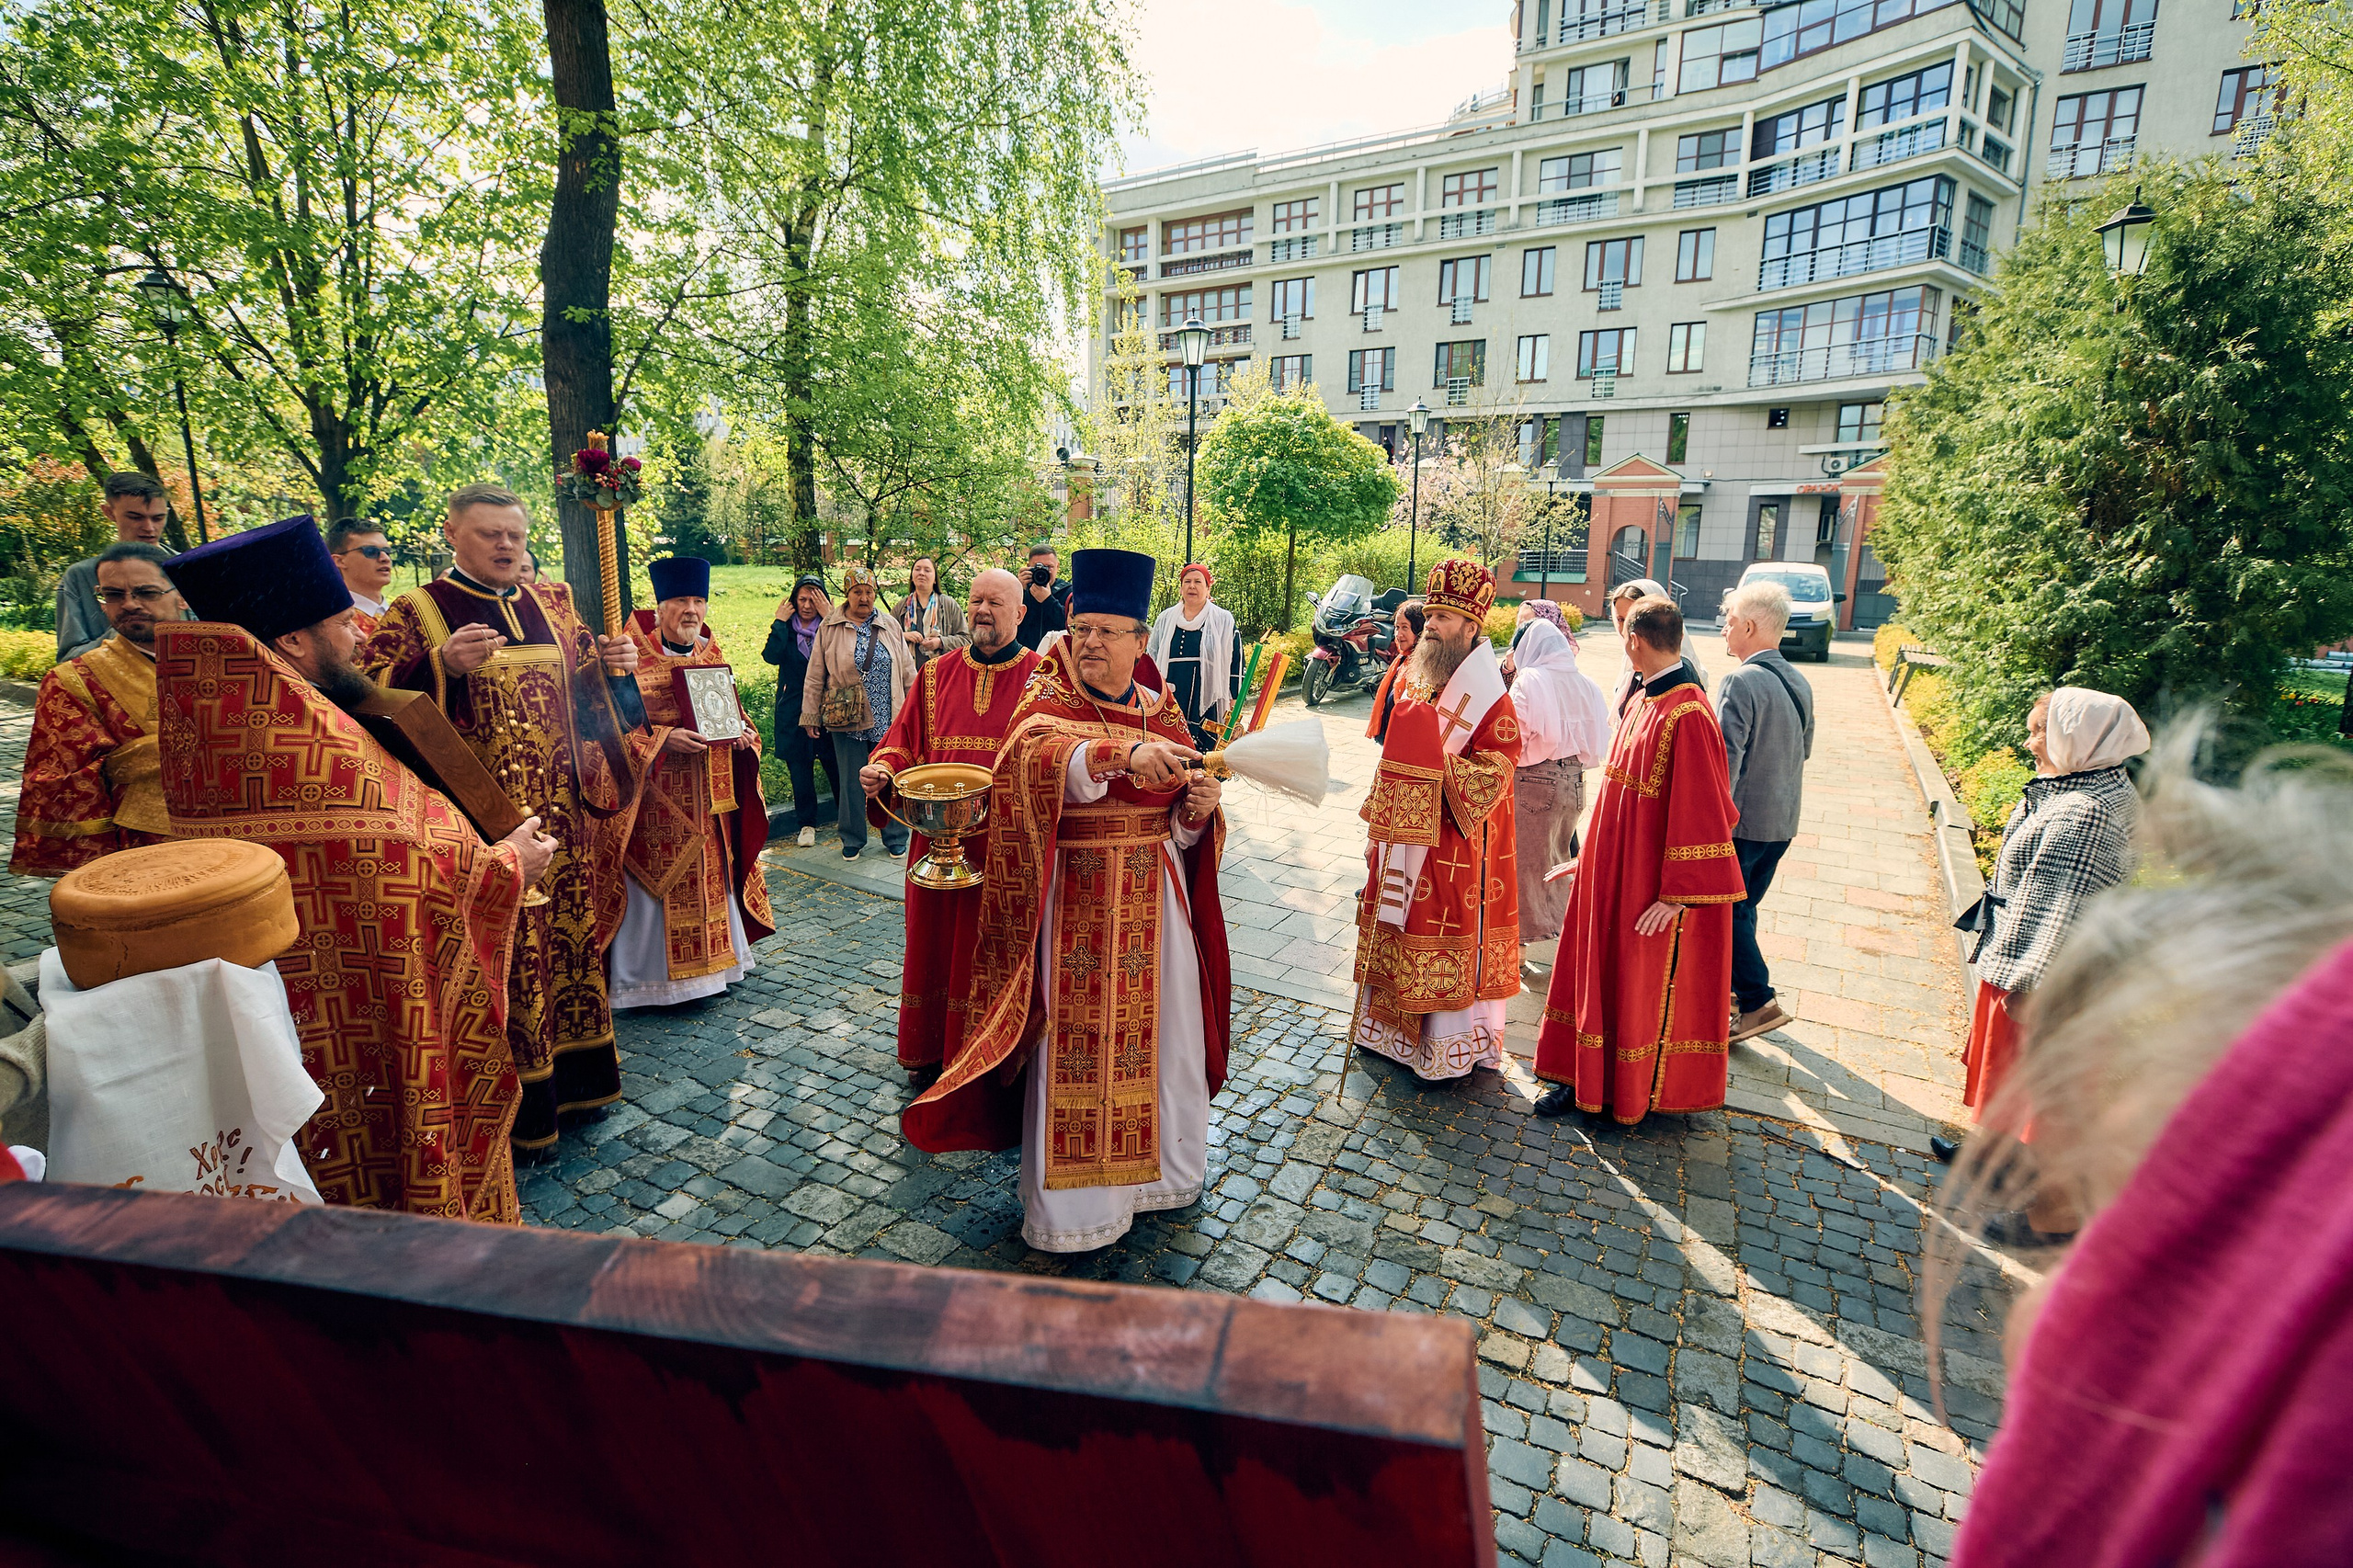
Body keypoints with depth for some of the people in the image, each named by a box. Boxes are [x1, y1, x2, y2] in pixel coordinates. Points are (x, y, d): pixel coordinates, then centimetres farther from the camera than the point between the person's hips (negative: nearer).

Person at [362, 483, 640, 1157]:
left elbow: (580, 697, 18)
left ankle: (570, 1069, 24)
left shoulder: (551, 605, 13)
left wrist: (608, 666, -3)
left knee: (568, 928, 9)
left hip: (560, 809, 5)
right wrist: (443, 664, -24)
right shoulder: (416, 613, -1)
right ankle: (516, 1100, 10)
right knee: (501, 945, -3)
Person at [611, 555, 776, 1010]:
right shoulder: (634, 657, -7)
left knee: (710, 879, 13)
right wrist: (663, 738, -21)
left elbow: (733, 711, 19)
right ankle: (648, 976, 14)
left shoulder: (713, 655, 10)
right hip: (657, 796, -5)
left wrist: (743, 732, -2)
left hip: (708, 796, 6)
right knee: (656, 883, 0)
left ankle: (707, 965, 27)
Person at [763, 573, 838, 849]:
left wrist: (830, 619, -18)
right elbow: (771, 656, -14)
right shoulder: (785, 627, 4)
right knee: (799, 767, 6)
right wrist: (780, 621, -11)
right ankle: (806, 823, 17)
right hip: (793, 709, 1)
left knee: (835, 764, 2)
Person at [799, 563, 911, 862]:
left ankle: (895, 838, 20)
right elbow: (815, 677, 5)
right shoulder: (829, 629, 2)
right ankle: (852, 840, 23)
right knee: (851, 781, 7)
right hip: (846, 720, -1)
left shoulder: (889, 626, 7)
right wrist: (810, 717, 4)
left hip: (889, 719, 1)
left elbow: (907, 670, 11)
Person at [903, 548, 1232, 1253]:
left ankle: (1157, 1166, 35)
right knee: (1073, 1042, 3)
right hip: (1074, 901, -4)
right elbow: (1040, 758, -30)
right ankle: (1071, 1201, 20)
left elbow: (1185, 823, 9)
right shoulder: (1047, 705, -5)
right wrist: (1123, 753, -46)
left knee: (1156, 1032, 12)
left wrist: (1199, 805, -14)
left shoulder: (1162, 715, 8)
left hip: (1152, 901, 4)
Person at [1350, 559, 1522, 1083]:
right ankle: (1392, 1028, 33)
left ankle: (1450, 1049, 19)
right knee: (1396, 933, 16)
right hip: (1402, 839, 7)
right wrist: (1380, 816, 15)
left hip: (1456, 848, -7)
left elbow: (1491, 779, -19)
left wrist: (1438, 761, -25)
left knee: (1448, 945, 3)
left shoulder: (1490, 702, -14)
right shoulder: (1412, 680, 8)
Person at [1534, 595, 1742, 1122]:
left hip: (1649, 887, -8)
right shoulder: (1643, 703, 6)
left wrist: (1678, 893, -20)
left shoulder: (1688, 715, -23)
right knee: (1600, 969, 16)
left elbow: (1701, 811, -22)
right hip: (1613, 870, 8)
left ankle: (1633, 1094, 27)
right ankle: (1588, 1077, 31)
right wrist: (1592, 858, 18)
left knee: (1643, 984, 9)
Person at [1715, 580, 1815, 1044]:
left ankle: (1758, 1002, 5)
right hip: (1782, 822, 8)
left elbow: (1726, 758, -24)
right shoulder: (1800, 684, 6)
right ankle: (1731, 985, 31)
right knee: (1743, 907, 19)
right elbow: (1804, 750, 18)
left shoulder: (1741, 682, -20)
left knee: (1727, 912, 4)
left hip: (1740, 820, -8)